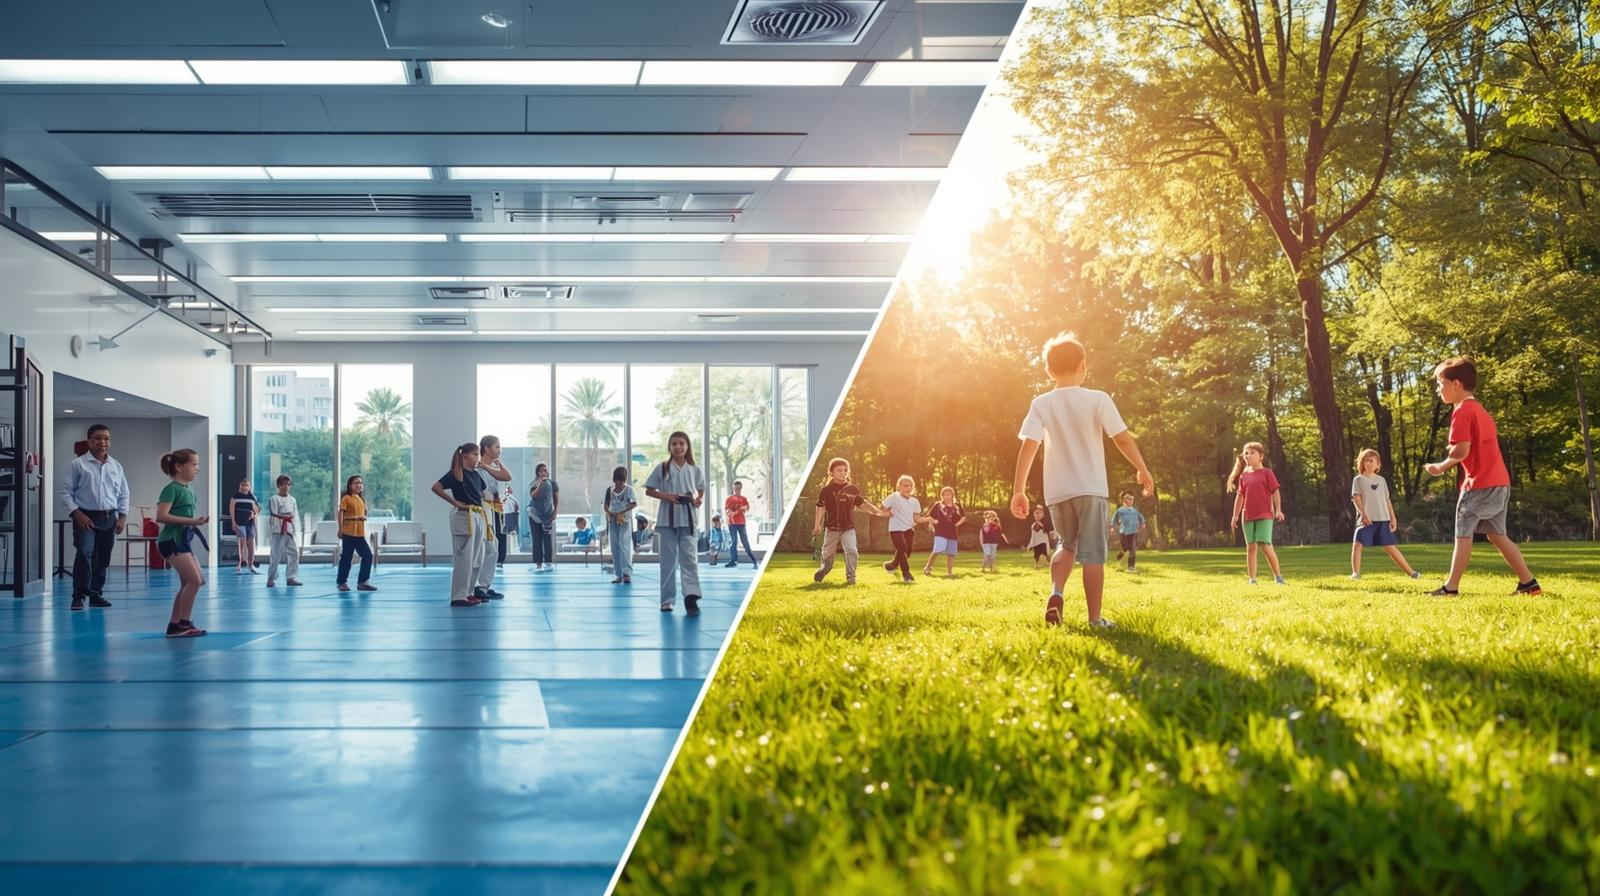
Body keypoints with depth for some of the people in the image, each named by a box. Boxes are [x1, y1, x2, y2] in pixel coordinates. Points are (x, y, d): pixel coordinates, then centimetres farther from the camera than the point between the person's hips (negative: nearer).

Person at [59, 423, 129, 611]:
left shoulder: (116, 466, 12)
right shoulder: (77, 465, -1)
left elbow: (123, 494, 17)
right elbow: (66, 492, -3)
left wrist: (122, 517, 5)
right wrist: (77, 514, -13)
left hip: (109, 518, 5)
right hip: (86, 518, -5)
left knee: (102, 559, 9)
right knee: (84, 554, -20)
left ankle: (96, 594, 21)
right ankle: (79, 596, -16)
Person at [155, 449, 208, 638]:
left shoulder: (189, 491, 14)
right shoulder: (172, 489, -11)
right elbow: (161, 516, -21)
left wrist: (197, 522, 5)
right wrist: (190, 521, -22)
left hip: (182, 541, 10)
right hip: (172, 541, -10)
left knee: (189, 583, 10)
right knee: (194, 580, -13)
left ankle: (175, 625, 14)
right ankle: (184, 623, -6)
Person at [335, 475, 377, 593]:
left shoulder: (361, 499, 16)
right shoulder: (346, 498, -5)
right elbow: (341, 513, -11)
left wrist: (364, 517, 6)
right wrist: (340, 528, -18)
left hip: (360, 533, 7)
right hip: (349, 532, -7)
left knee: (367, 555, 1)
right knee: (346, 557, -1)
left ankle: (362, 582, 7)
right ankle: (342, 582, 8)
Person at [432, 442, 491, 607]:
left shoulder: (475, 475, 15)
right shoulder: (456, 473, -8)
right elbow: (436, 487, -17)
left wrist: (486, 520, 15)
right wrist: (454, 502, -13)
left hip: (479, 517, 8)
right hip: (464, 517, -8)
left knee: (477, 559, 12)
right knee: (464, 558, -8)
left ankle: (469, 592, 21)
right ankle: (458, 596, -5)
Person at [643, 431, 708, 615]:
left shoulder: (695, 470, 5)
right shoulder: (662, 468, 1)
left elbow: (701, 492, 15)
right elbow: (649, 490, 4)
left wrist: (698, 501, -7)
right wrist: (665, 496, -12)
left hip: (688, 519, 1)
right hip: (667, 519, -1)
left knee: (689, 558, -8)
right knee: (669, 561, 5)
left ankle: (691, 598, -14)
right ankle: (667, 600, 12)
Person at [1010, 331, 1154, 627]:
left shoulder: (1041, 404, -1)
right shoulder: (1098, 400, -4)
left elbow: (1028, 447, -8)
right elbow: (1122, 439, -4)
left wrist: (1018, 491, -7)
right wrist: (1143, 470, 9)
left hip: (1057, 491, 2)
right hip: (1091, 488, -2)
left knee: (1067, 545, 21)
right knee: (1092, 553, 2)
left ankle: (1056, 592, -4)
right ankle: (1095, 618, 1)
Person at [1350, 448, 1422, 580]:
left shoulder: (1381, 480, 15)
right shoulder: (1358, 479, 4)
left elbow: (1387, 500, 16)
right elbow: (1356, 498, -7)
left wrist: (1393, 518, 9)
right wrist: (1363, 513, -21)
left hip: (1383, 519, 2)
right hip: (1366, 519, -2)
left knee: (1390, 547, 2)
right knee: (1357, 543, -17)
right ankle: (1355, 573, -14)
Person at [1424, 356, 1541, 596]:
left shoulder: (1461, 411, -10)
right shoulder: (1480, 410, 20)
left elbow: (1461, 450, -20)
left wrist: (1441, 466, -5)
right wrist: (1448, 465, 14)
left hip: (1479, 484, -9)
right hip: (1500, 482, 9)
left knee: (1463, 533, -3)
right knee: (1496, 534, 14)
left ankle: (1451, 587, -1)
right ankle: (1528, 583, 12)